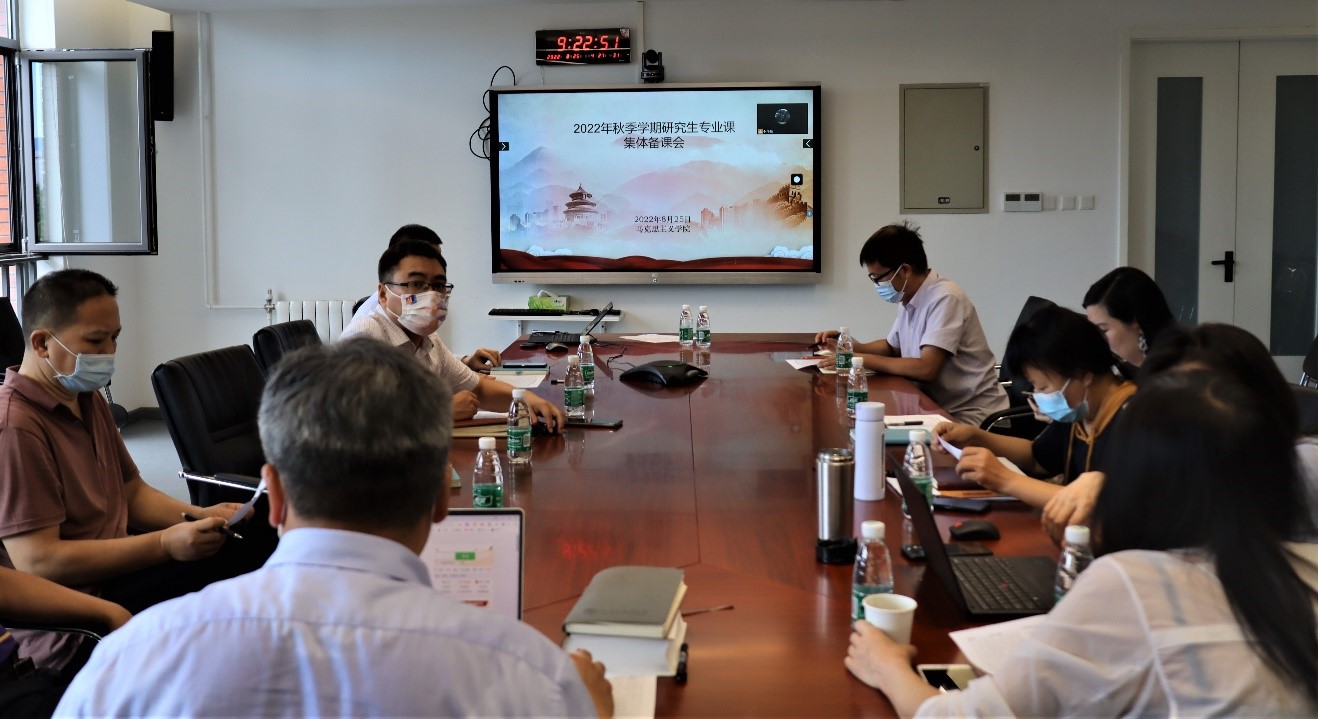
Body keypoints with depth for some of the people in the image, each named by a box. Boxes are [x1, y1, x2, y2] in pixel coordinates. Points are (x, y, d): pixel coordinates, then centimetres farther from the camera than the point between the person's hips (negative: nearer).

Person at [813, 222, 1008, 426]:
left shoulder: (945, 299, -18)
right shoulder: (910, 300, 6)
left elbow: (926, 368, -26)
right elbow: (892, 346, 24)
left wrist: (863, 360, -18)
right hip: (938, 407, 7)